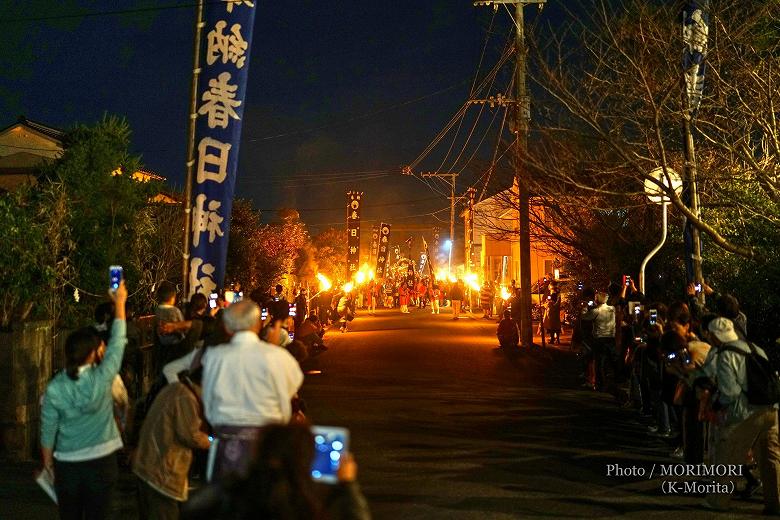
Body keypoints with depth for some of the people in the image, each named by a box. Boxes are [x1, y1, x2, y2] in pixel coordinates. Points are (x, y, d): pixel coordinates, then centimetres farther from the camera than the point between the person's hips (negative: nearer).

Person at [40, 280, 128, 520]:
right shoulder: (102, 378, -16)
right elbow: (117, 342, -5)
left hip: (67, 463, 2)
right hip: (102, 460, -2)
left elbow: (48, 429, -1)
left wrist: (47, 459, 15)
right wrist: (119, 303, 5)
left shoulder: (54, 388, -10)